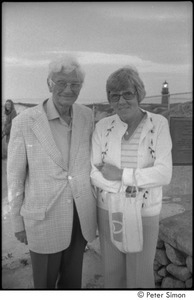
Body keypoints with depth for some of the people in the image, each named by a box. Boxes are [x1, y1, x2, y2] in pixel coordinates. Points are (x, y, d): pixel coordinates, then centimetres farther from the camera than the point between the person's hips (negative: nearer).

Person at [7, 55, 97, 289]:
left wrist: (94, 206, 11)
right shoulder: (24, 122, -17)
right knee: (46, 279, 18)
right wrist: (18, 222, 0)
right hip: (45, 216, -3)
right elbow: (15, 176, -8)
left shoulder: (86, 116, -5)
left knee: (73, 275, 23)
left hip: (81, 212, 4)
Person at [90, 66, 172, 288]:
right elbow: (95, 173, -12)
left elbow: (163, 174, -21)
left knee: (140, 274, 12)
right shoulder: (103, 126, -10)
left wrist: (120, 174, -25)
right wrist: (125, 188, -26)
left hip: (145, 213, -2)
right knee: (112, 269, 20)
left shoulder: (159, 124, -14)